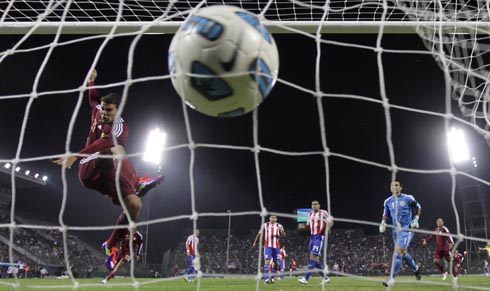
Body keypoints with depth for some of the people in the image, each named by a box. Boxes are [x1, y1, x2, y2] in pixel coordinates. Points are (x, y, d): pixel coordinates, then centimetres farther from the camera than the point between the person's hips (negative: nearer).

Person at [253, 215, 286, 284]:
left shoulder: (279, 226, 5)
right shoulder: (265, 225, 6)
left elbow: (284, 236, -4)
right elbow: (260, 234, 15)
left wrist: (282, 231, -26)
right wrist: (255, 242, 17)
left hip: (276, 247, 2)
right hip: (267, 246, -2)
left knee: (276, 263, 2)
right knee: (267, 261, -16)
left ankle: (272, 277, 20)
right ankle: (266, 278, -17)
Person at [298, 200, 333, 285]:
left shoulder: (323, 213, -4)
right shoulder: (310, 214, 15)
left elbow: (331, 221, -1)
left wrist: (328, 228, -19)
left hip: (320, 237, -8)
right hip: (312, 237, 8)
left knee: (314, 256, -16)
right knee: (316, 258, 7)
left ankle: (306, 278, -22)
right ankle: (325, 278, 19)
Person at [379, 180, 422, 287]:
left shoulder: (408, 198, -6)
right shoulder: (388, 201, 5)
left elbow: (418, 207, 10)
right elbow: (385, 214, 18)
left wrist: (416, 219, -3)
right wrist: (383, 223, -1)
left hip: (407, 229, -6)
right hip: (396, 230, 6)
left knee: (398, 252, -18)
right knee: (403, 253, 16)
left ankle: (391, 279, -18)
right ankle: (416, 268, 44)